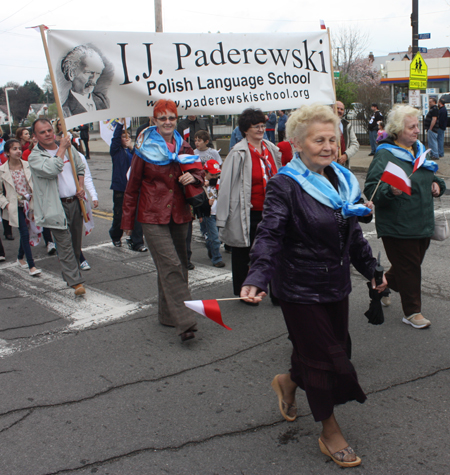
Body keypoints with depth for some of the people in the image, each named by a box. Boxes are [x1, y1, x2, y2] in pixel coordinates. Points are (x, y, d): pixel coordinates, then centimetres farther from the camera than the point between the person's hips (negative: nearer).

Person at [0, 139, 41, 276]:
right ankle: (31, 266, -4)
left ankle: (20, 258, 37)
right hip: (16, 207, -3)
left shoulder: (28, 166, 0)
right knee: (25, 234, -9)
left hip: (29, 204, 3)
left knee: (24, 233, 14)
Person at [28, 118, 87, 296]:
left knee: (76, 243, 12)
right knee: (65, 244, -8)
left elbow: (80, 168, 21)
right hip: (57, 206, -5)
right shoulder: (34, 156, -6)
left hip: (75, 202, 5)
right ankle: (76, 282, -7)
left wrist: (81, 187, 4)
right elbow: (51, 170, -25)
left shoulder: (69, 148, 11)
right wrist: (61, 148, -13)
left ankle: (70, 274, 29)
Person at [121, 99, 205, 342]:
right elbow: (132, 186, 3)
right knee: (170, 265, -15)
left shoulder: (183, 147, 9)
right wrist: (128, 219, 4)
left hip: (179, 215, 5)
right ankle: (184, 322, -16)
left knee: (176, 265, 11)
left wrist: (194, 177, -9)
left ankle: (167, 314, 27)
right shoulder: (144, 149, -1)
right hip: (153, 217, -5)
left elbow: (199, 172, 16)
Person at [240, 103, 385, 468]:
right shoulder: (285, 185, -16)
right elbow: (270, 235, -25)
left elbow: (353, 233, 17)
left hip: (335, 285, 8)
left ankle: (289, 382, 47)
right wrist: (257, 277, -39)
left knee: (336, 349, 17)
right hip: (301, 290, -7)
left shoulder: (343, 181, 7)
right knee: (322, 356, 3)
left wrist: (371, 269, 21)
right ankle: (331, 433, 26)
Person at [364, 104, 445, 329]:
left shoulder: (419, 150, 12)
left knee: (412, 264, 18)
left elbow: (431, 176, 27)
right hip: (398, 225, -8)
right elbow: (371, 188, -19)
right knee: (408, 267, 2)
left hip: (423, 224, 8)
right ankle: (412, 312, 17)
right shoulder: (385, 155, -13)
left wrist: (437, 184, 5)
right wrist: (390, 190, -36)